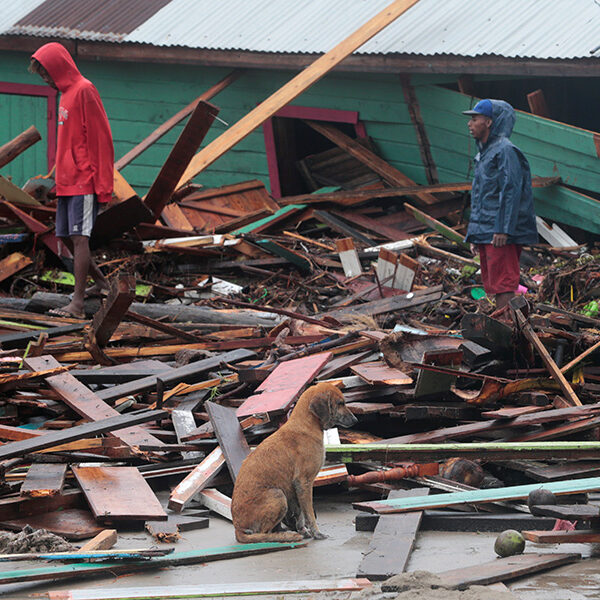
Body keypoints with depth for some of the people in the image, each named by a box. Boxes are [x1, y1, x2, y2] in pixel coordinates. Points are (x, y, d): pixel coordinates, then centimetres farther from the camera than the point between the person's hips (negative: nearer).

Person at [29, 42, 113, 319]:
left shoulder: (84, 90, -11)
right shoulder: (66, 93, 17)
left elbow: (100, 138, -14)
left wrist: (101, 184, -17)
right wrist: (60, 177, 17)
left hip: (85, 181, -9)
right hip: (67, 182, 9)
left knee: (79, 237, -12)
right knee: (65, 236, 12)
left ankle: (77, 304, -14)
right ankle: (101, 282, 27)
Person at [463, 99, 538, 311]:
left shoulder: (505, 151, -10)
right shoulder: (484, 153, 20)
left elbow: (511, 192, -18)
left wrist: (502, 230, -23)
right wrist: (474, 237, 22)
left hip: (500, 235, -10)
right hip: (485, 234, 10)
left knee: (503, 284, -11)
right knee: (492, 283, 10)